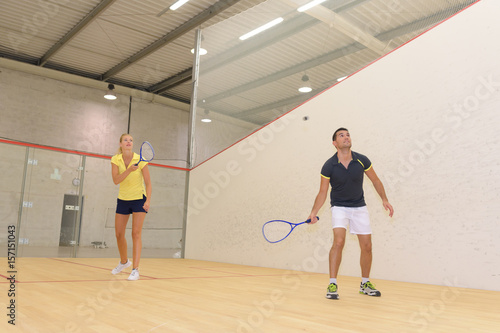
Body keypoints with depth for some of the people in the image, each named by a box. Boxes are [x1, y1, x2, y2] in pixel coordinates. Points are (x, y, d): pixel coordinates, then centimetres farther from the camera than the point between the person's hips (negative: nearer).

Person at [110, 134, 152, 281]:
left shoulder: (140, 160, -12)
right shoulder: (115, 160, -4)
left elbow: (148, 182, -9)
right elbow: (116, 180, -16)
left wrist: (148, 200, -20)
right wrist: (129, 170, -30)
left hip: (139, 199, -3)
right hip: (123, 200, 4)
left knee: (136, 233, -11)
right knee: (119, 234, 8)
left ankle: (135, 269, -9)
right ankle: (124, 261, 33)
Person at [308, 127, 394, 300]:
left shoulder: (362, 160, -9)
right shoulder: (328, 166, -14)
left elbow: (375, 181, 6)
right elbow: (322, 192, -7)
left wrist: (384, 200, -4)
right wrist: (313, 212, -17)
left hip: (359, 207, 3)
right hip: (339, 207, -3)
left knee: (366, 246, 4)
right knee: (338, 241, -23)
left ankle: (365, 284, 24)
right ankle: (332, 285, -14)